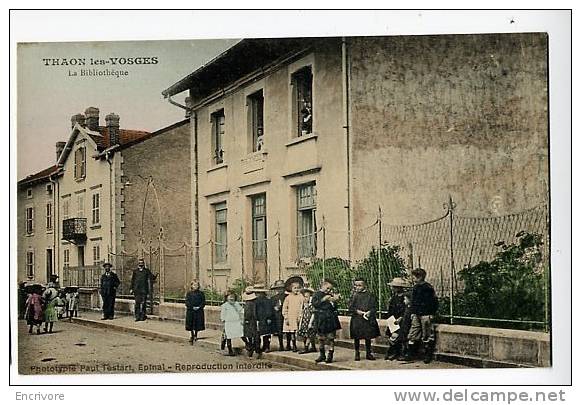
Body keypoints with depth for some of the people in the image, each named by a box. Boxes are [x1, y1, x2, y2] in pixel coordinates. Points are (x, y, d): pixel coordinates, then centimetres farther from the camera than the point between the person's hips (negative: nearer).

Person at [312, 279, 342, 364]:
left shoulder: (331, 295, 9)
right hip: (321, 320, 0)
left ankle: (330, 356, 5)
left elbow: (334, 308, 6)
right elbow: (315, 304, -11)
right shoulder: (316, 294, 5)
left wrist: (334, 300, -10)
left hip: (331, 319, 0)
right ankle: (322, 355, 21)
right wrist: (323, 299, -16)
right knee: (321, 338, 9)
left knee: (331, 338, -1)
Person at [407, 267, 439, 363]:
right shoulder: (415, 287, 11)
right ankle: (410, 354, 9)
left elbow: (434, 301, -8)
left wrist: (431, 314, -11)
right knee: (413, 335, 5)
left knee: (427, 336, 0)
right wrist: (412, 312, 12)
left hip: (425, 315, -7)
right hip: (416, 315, 7)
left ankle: (428, 355, 8)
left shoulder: (428, 288, -9)